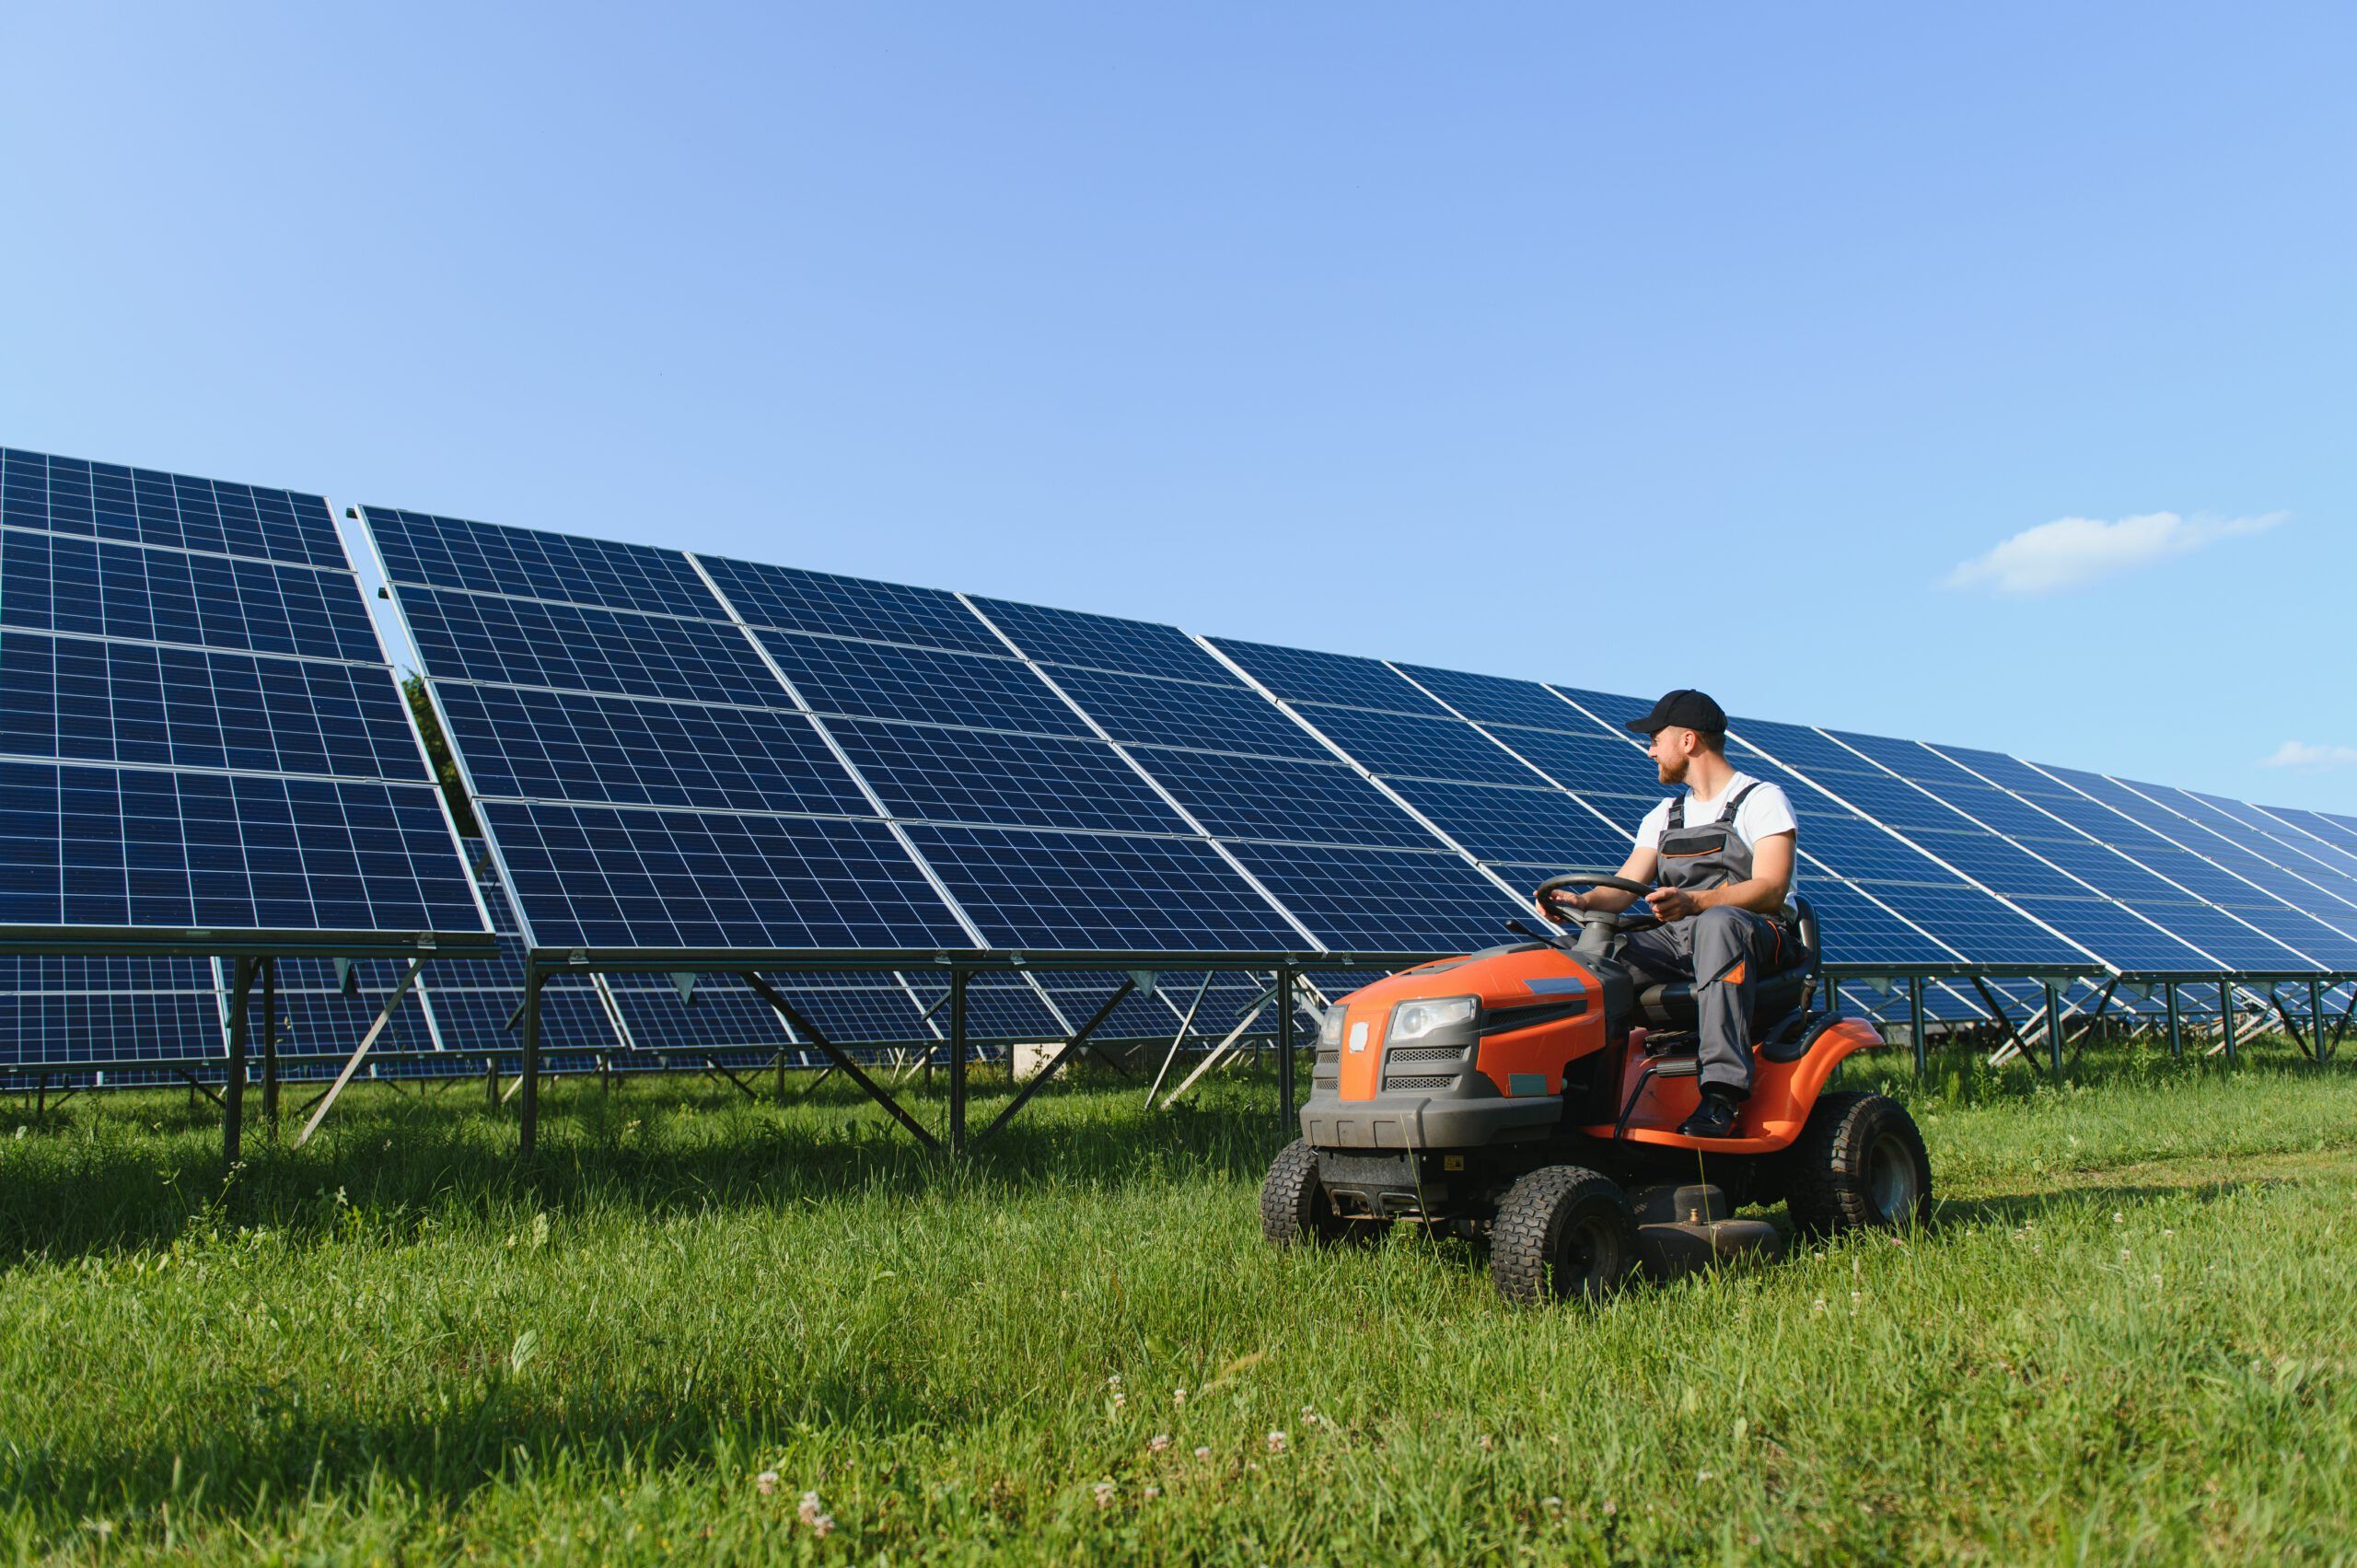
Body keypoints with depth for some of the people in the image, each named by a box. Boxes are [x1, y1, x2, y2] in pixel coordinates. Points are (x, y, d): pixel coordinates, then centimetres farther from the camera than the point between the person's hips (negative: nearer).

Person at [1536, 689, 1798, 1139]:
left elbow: (1771, 890, -16)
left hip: (1760, 938, -6)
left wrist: (1694, 903, -34)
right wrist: (1583, 901, -15)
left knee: (1718, 923, -41)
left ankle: (1724, 1090, -44)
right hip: (1675, 942, 6)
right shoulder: (1665, 816, 21)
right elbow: (1623, 887, 10)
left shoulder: (1762, 800, 1)